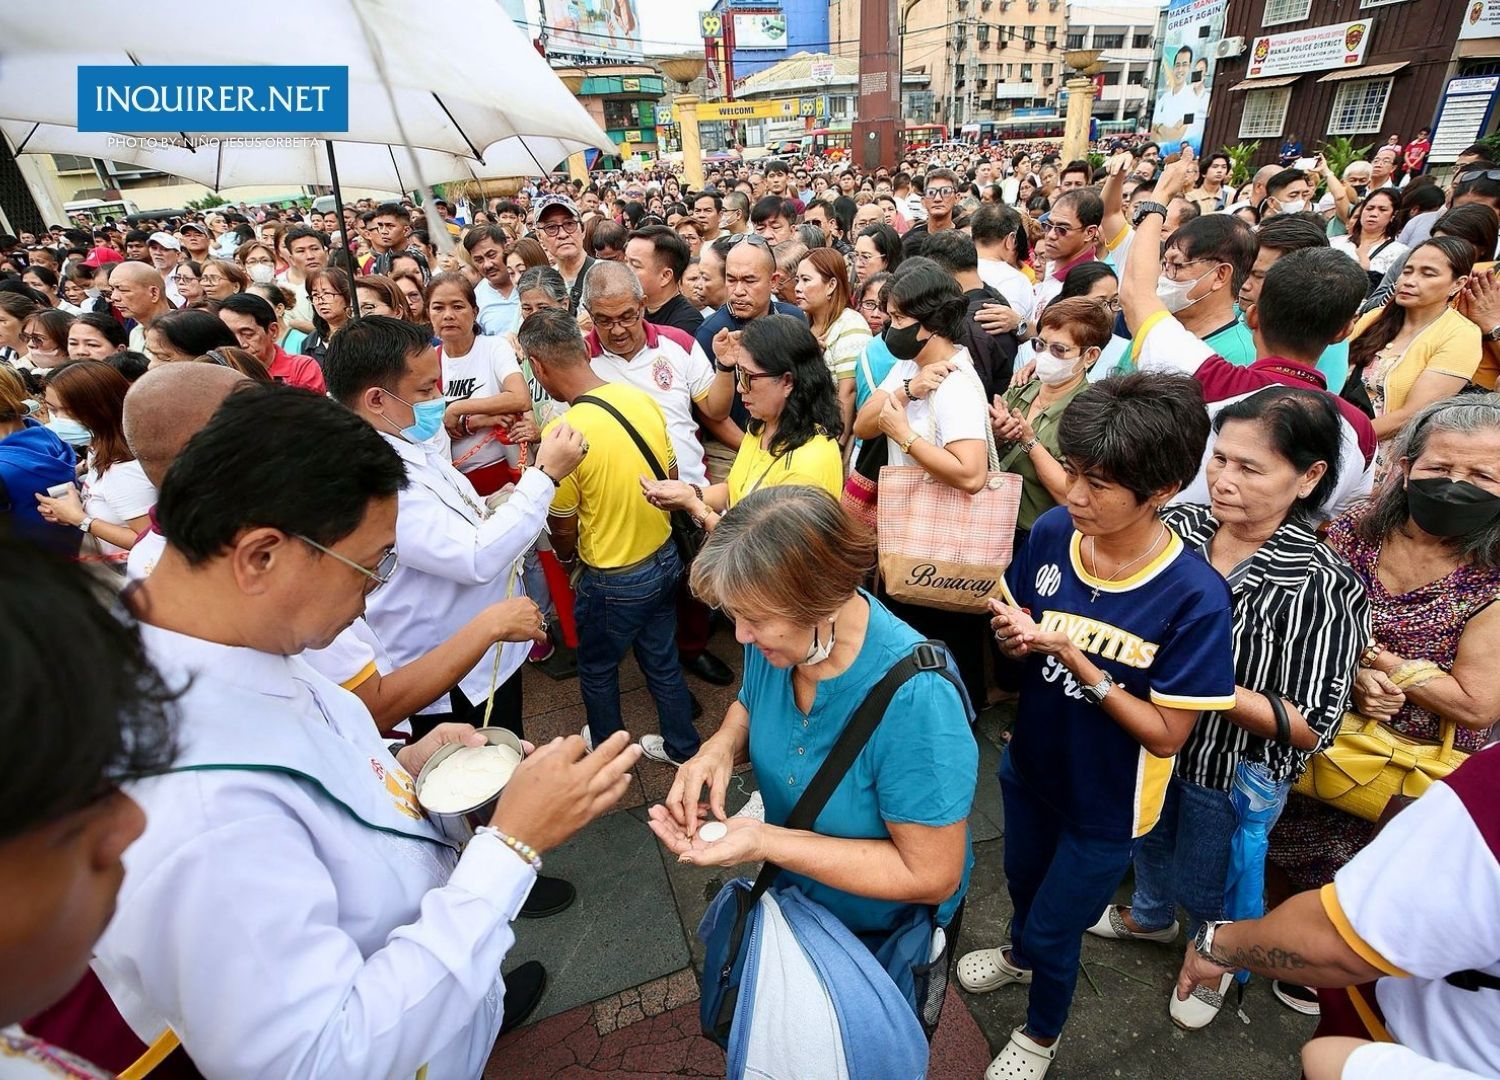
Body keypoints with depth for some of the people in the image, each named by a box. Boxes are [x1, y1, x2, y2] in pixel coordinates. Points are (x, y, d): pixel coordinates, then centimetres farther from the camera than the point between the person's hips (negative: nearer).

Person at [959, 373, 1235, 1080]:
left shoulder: (1194, 599, -30)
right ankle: (1020, 952, 66)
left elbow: (1166, 734, -23)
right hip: (1030, 763, 4)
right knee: (1022, 878, 31)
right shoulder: (1052, 532, -17)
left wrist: (1075, 659, -35)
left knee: (1053, 932, 18)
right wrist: (1013, 637, -26)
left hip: (1105, 805, -4)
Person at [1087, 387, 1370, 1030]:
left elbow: (1313, 726, -22)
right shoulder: (1178, 527, -15)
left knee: (1204, 885, 23)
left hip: (1234, 776, -4)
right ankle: (1150, 916, 63)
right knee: (1148, 841, 31)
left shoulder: (1323, 586, -26)